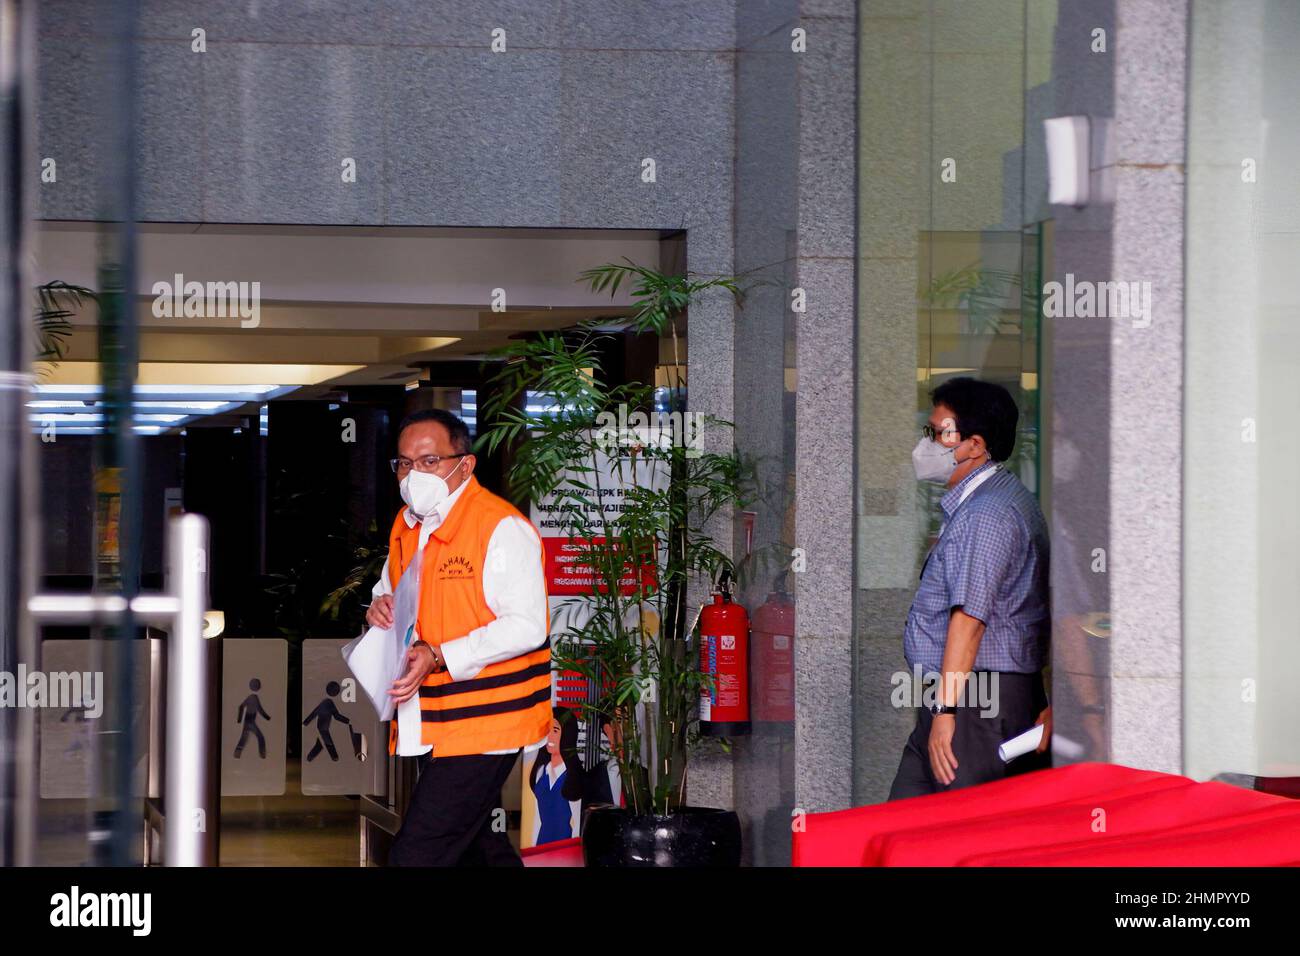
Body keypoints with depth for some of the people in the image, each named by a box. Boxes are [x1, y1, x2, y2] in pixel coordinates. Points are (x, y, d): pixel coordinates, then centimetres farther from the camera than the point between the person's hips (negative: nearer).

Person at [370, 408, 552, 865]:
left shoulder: (502, 528, -15)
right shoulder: (408, 526, 12)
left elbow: (525, 626, -21)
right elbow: (391, 592, 27)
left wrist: (438, 656, -27)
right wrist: (380, 607, 1)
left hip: (483, 724, -9)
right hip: (433, 725, 9)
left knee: (414, 857, -15)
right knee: (480, 850, 20)